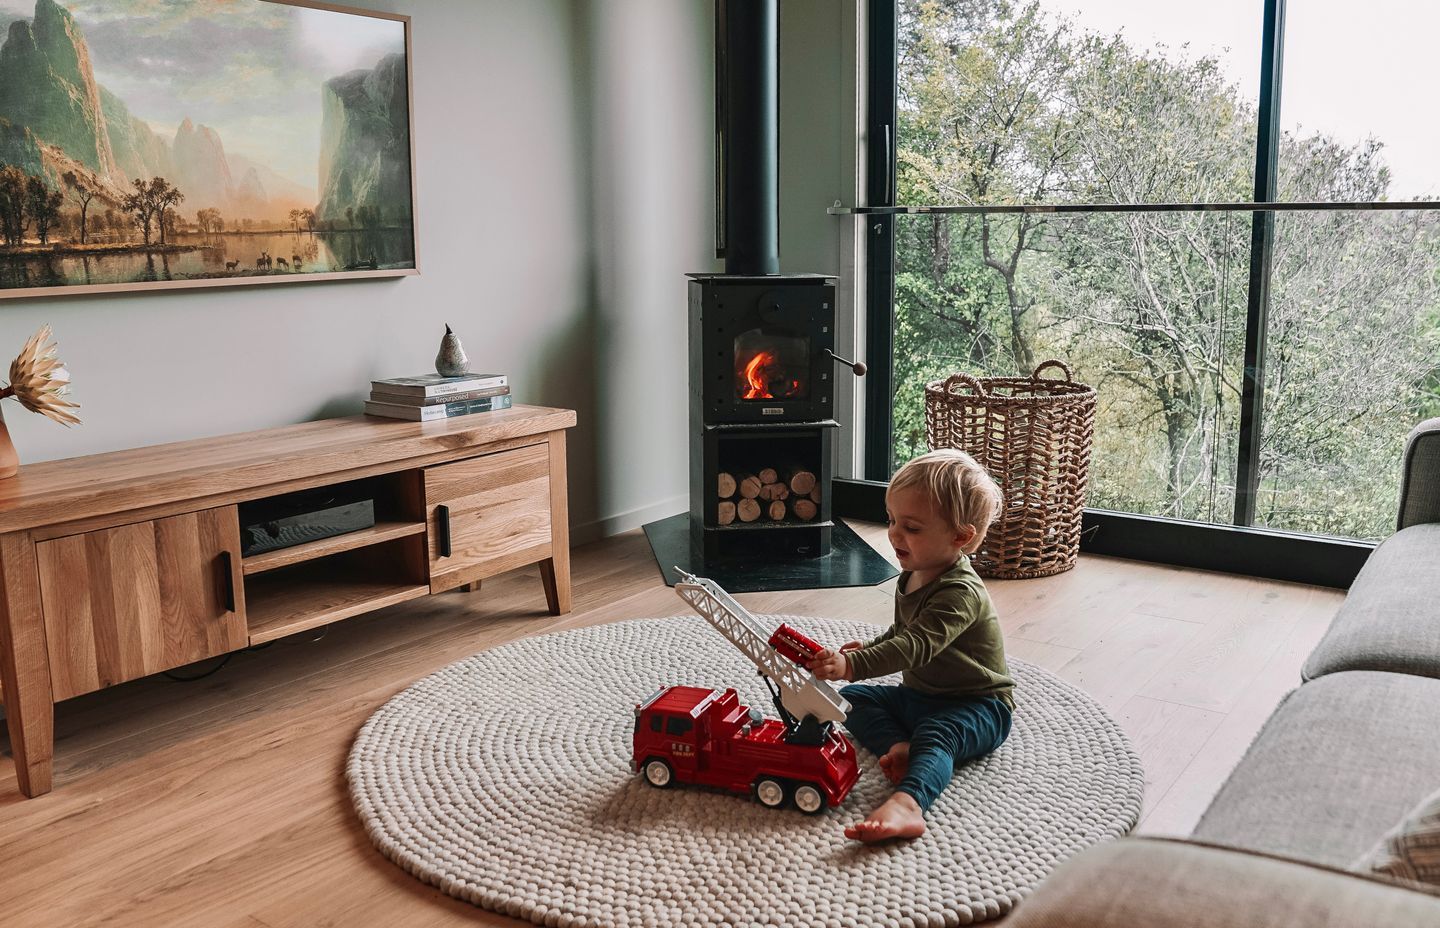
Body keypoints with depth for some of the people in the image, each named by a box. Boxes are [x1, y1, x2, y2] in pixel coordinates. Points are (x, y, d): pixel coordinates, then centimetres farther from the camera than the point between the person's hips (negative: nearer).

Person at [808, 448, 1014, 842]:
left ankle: (906, 805, -62)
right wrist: (870, 648, 4)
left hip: (977, 706, -10)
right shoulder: (911, 578, 5)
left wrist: (853, 665, -49)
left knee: (934, 735, -37)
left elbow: (917, 646, -39)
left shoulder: (960, 592, -25)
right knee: (853, 697, 2)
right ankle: (900, 746, -24)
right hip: (920, 694, 10)